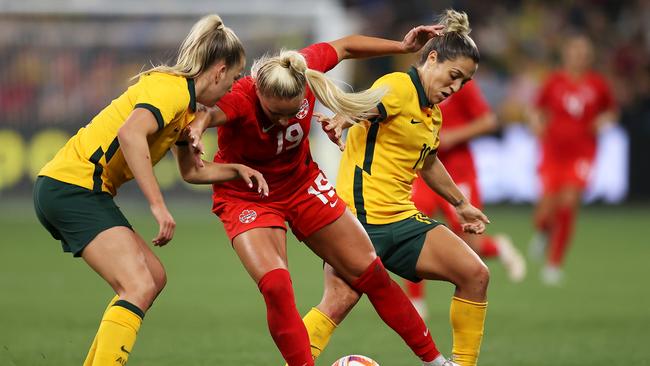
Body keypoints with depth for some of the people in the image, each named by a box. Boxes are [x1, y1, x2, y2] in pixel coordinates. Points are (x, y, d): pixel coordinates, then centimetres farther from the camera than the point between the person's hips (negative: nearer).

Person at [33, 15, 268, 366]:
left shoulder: (186, 106, 19)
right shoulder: (173, 87, -13)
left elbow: (191, 171, 32)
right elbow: (131, 134, -30)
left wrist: (237, 170, 23)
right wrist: (158, 204, -29)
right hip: (73, 187, -11)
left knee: (153, 277, 16)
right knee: (139, 288, -20)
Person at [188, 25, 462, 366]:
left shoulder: (307, 68, -25)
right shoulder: (239, 99, -36)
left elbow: (343, 46, -4)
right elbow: (207, 113, -58)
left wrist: (402, 46, -4)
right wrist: (196, 127, -80)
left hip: (302, 184, 4)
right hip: (246, 199, -4)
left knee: (371, 273, 8)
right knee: (275, 285, -28)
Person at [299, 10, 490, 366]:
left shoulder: (433, 112, 17)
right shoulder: (399, 86, -10)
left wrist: (460, 203, 46)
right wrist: (341, 120, -55)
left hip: (403, 218, 9)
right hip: (361, 214, -9)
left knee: (475, 275, -2)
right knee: (339, 301, -21)